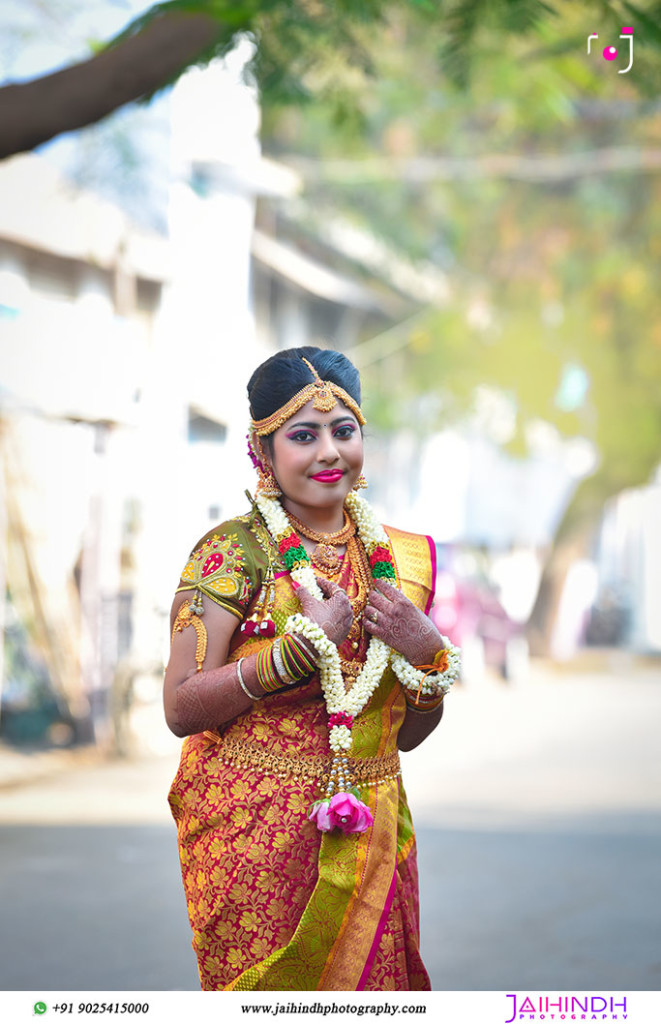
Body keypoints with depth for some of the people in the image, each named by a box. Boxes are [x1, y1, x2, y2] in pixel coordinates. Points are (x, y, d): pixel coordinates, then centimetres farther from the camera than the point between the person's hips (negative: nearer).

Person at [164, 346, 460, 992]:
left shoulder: (400, 559, 8)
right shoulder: (235, 551, -7)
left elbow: (408, 734, 14)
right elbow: (181, 709, -14)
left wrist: (428, 653, -5)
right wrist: (308, 643, -18)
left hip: (370, 835, 4)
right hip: (254, 835, -4)